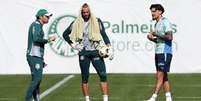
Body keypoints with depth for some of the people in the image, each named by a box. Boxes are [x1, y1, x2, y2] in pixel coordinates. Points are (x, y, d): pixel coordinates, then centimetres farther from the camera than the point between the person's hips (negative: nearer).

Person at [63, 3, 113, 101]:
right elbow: (65, 34, 14)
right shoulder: (76, 23, 4)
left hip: (95, 51, -1)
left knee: (103, 75, -10)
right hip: (83, 53, 1)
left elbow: (104, 35, -2)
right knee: (85, 77, 5)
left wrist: (109, 48, -13)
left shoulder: (97, 22, 1)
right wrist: (73, 45, 4)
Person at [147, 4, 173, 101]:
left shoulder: (165, 22, -10)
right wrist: (152, 38, 6)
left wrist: (156, 35, -15)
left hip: (165, 52, -9)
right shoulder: (157, 24, 17)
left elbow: (169, 37, -21)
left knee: (160, 75, -10)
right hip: (158, 52, 10)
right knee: (164, 76, 9)